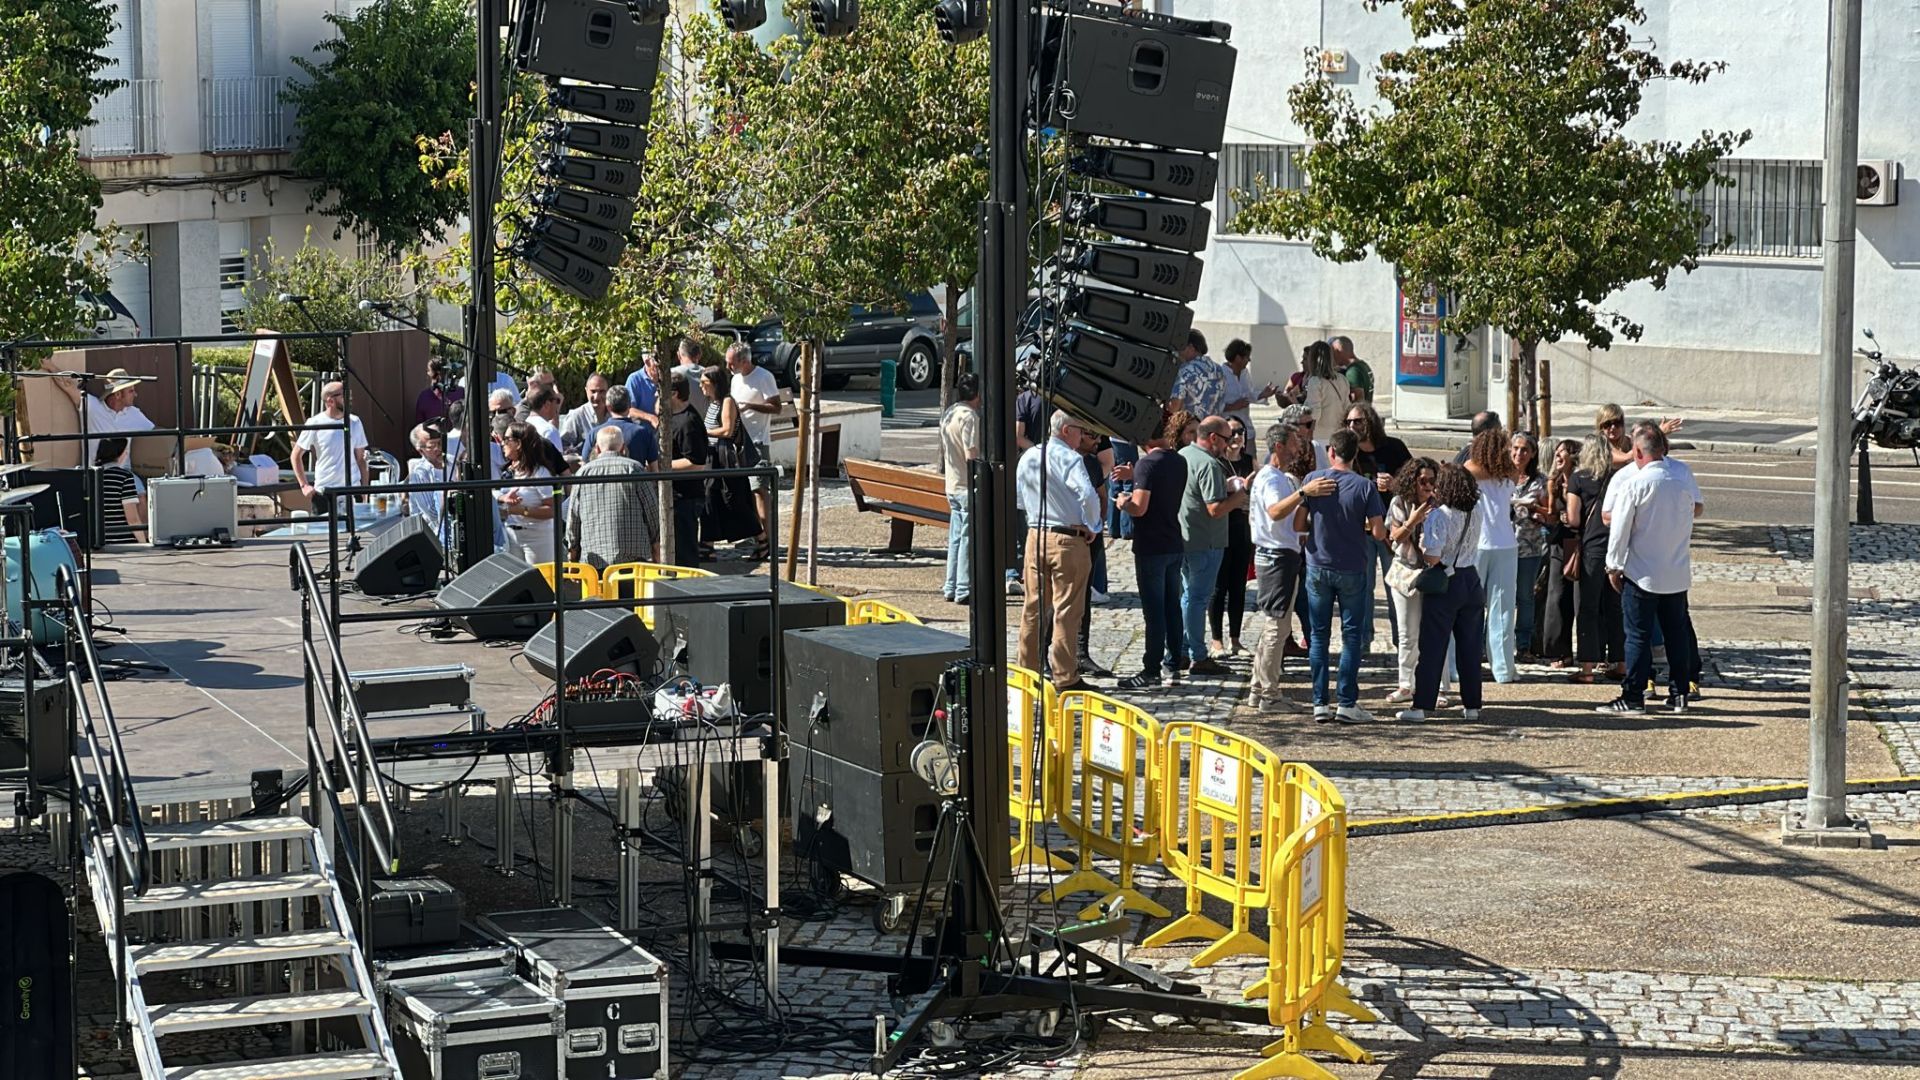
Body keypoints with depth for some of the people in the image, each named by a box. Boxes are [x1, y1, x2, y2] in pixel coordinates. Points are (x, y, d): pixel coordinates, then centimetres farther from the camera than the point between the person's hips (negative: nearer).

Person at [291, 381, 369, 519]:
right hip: (323, 492, -2)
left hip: (352, 491, 2)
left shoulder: (354, 423, 5)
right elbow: (296, 455, 4)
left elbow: (360, 458, 10)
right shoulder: (314, 424, -4)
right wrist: (304, 485, -2)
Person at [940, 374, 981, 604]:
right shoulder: (969, 417, -18)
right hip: (969, 487, -9)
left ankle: (951, 587, 19)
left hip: (953, 485, 9)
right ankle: (964, 590, -2)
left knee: (956, 537, 15)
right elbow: (972, 456, -22)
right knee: (969, 539, -4)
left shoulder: (949, 414, 11)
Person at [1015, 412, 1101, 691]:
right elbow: (1088, 496, -24)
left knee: (1033, 606, 14)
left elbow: (1020, 500, 18)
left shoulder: (1028, 457, 9)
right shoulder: (1069, 458, -13)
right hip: (1067, 539, -7)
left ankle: (1028, 670, 20)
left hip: (1035, 535, 7)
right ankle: (1064, 676, 1)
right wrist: (1092, 528, -10)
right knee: (1067, 610, -1)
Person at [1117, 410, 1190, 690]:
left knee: (1154, 611, -3)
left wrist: (1123, 502, -2)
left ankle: (1151, 672, 0)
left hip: (1150, 547, -8)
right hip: (1174, 544, 8)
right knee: (1172, 605, 14)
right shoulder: (1179, 461, 8)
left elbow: (1139, 507, -22)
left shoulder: (1148, 463, -17)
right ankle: (1174, 666, 19)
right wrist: (1135, 476, 18)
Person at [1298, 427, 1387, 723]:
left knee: (1319, 635, 8)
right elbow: (1379, 532, -11)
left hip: (1318, 567, 2)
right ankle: (1347, 704, 4)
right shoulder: (1365, 486, -10)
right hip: (1352, 570, -1)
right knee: (1351, 636, 5)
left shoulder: (1313, 480, -6)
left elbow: (1298, 524, -4)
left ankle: (1320, 703, 7)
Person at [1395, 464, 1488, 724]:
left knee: (1432, 647, -1)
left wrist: (1421, 543, -3)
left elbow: (1432, 558, -22)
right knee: (1469, 647, 10)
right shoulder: (1477, 511, 1)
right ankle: (1472, 705, 13)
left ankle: (1422, 706, -1)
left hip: (1445, 585, -5)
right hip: (1471, 581, 5)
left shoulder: (1439, 516, -16)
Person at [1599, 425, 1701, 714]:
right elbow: (1691, 516, 11)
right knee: (1677, 633, 12)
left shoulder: (1635, 485, -14)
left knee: (1638, 636, 1)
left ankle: (1633, 696, 2)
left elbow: (1619, 529, -10)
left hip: (1642, 574, -5)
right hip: (1678, 573, 5)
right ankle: (1679, 693, 15)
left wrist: (1613, 566, 0)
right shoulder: (1684, 481, 1)